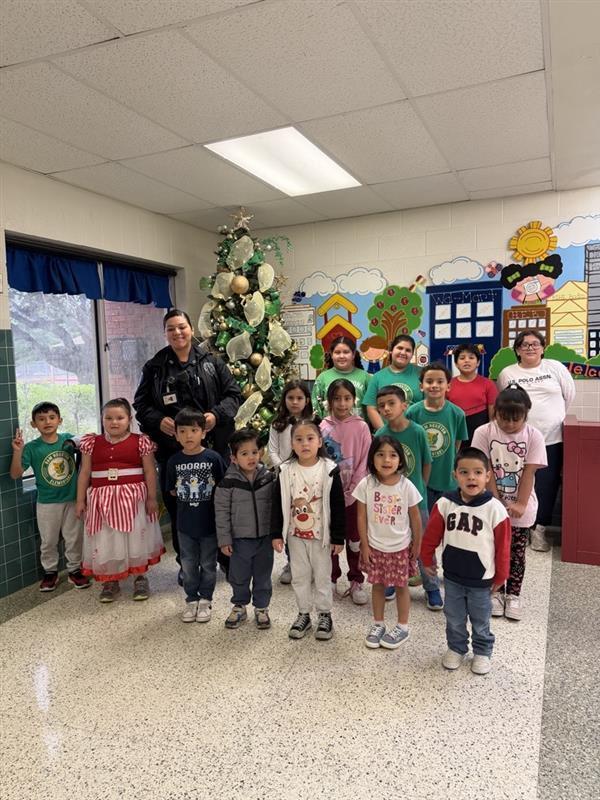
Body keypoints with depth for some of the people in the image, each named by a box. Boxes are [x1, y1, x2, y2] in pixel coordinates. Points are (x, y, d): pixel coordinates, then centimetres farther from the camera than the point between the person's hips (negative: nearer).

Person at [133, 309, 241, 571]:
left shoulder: (212, 362, 6)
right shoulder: (155, 367, 7)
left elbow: (233, 394, 5)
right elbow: (140, 403, 9)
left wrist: (217, 414, -13)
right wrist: (158, 420, -10)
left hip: (212, 445, 0)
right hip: (172, 449, 1)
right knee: (178, 507, 8)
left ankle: (227, 557, 28)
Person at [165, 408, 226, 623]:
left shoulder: (213, 458, -11)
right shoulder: (174, 461, -3)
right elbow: (172, 490, 6)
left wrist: (207, 497, -9)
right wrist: (187, 497, -1)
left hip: (209, 522, -2)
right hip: (185, 523, 2)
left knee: (208, 564, 12)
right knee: (188, 565, 14)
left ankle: (205, 600, 28)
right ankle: (191, 599, 30)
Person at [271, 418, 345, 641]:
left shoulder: (329, 470, -12)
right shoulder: (286, 471, -6)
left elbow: (337, 506, -9)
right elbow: (278, 504, -1)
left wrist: (338, 537, -8)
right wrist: (276, 534, -3)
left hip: (321, 534, -2)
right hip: (295, 534, 2)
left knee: (322, 575, 11)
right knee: (300, 576, 15)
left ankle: (324, 614, 28)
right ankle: (303, 614, 31)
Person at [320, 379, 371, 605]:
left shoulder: (361, 427, -6)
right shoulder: (322, 427, -3)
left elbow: (364, 463, -6)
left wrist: (351, 491, -10)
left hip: (353, 494, -1)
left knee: (354, 540, 10)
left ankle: (356, 582, 24)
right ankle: (331, 579, 28)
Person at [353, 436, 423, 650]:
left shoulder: (407, 486, -15)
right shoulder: (366, 485, -14)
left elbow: (415, 518, -4)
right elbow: (361, 517, -6)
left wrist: (417, 544, 2)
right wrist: (364, 545, -4)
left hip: (400, 547, -1)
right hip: (375, 546, 1)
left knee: (401, 586, 13)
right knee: (377, 585, 15)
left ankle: (402, 627, 31)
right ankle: (378, 624, 34)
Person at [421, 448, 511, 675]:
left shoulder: (495, 509, -20)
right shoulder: (445, 503, -14)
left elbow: (502, 548, -9)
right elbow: (431, 535, 0)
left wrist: (500, 577, -1)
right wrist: (427, 559, 9)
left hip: (481, 579, -2)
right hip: (452, 576, 2)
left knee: (480, 621, 19)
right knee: (454, 619, 20)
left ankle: (482, 652, 42)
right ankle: (456, 648, 43)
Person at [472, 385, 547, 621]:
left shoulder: (533, 436, -8)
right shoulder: (484, 433, -11)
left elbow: (529, 473, -10)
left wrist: (520, 504, -15)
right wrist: (497, 502, -14)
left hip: (521, 508, 0)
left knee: (517, 553, 10)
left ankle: (513, 595, 26)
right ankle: (496, 592, 28)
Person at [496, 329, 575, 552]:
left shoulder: (555, 367, 3)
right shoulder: (507, 374, 5)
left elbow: (569, 396, 9)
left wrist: (554, 419, 10)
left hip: (552, 440, 0)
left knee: (547, 485, 3)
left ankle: (539, 529, 16)